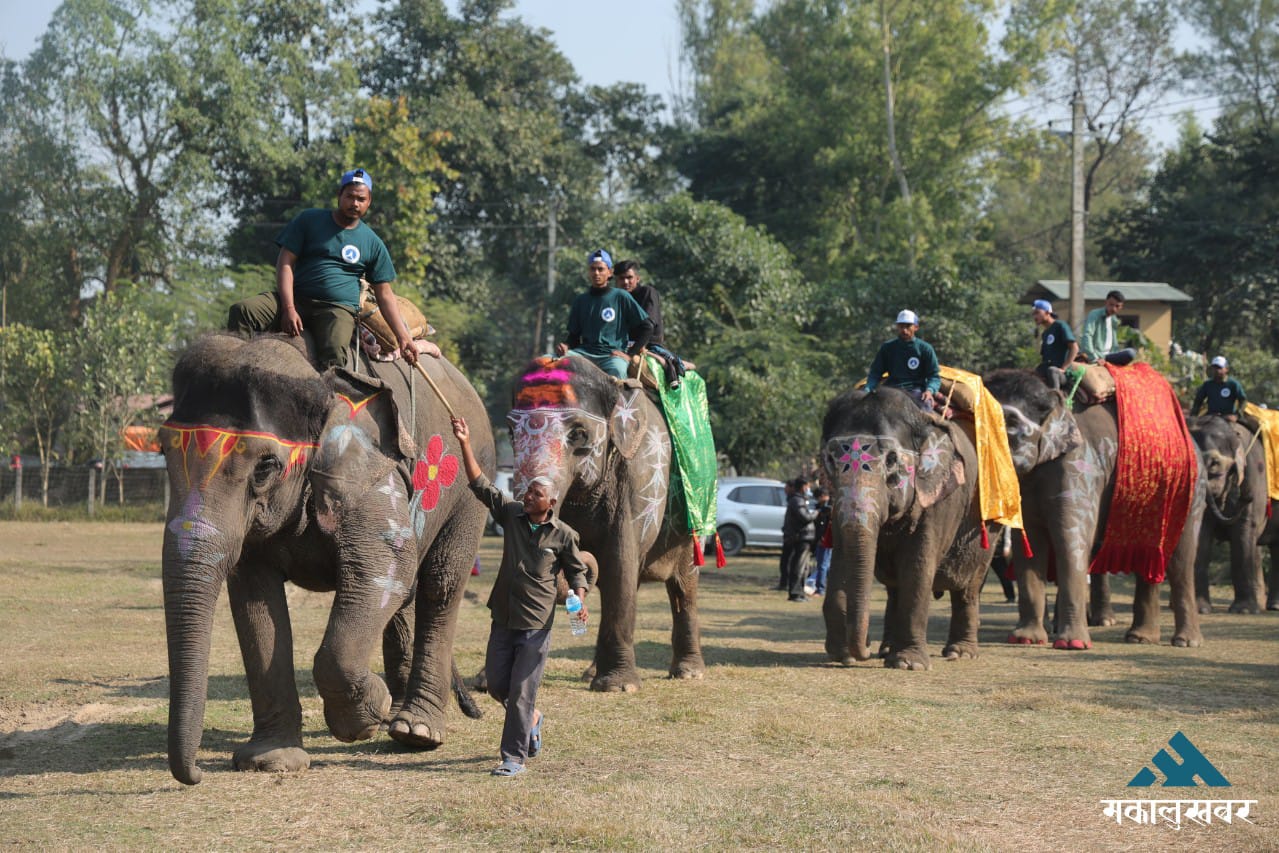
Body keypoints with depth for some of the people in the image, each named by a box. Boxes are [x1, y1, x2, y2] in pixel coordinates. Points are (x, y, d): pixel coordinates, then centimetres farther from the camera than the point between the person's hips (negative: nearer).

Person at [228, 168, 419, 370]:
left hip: (339, 308, -1)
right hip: (296, 298, 1)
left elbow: (384, 295, 14)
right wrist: (288, 308, -13)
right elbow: (285, 263, 2)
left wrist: (402, 336, 2)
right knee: (241, 311, -26)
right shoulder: (309, 220, 9)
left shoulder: (373, 244, 12)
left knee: (335, 355, -36)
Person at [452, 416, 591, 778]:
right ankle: (533, 720, 40)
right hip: (503, 619, 4)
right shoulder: (511, 514, 2)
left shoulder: (563, 535, -4)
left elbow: (576, 570, 7)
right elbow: (480, 484, 0)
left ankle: (514, 757, 4)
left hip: (536, 625, -4)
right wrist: (466, 445, -9)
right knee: (497, 686, 11)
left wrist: (579, 599, -12)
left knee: (521, 693, -4)